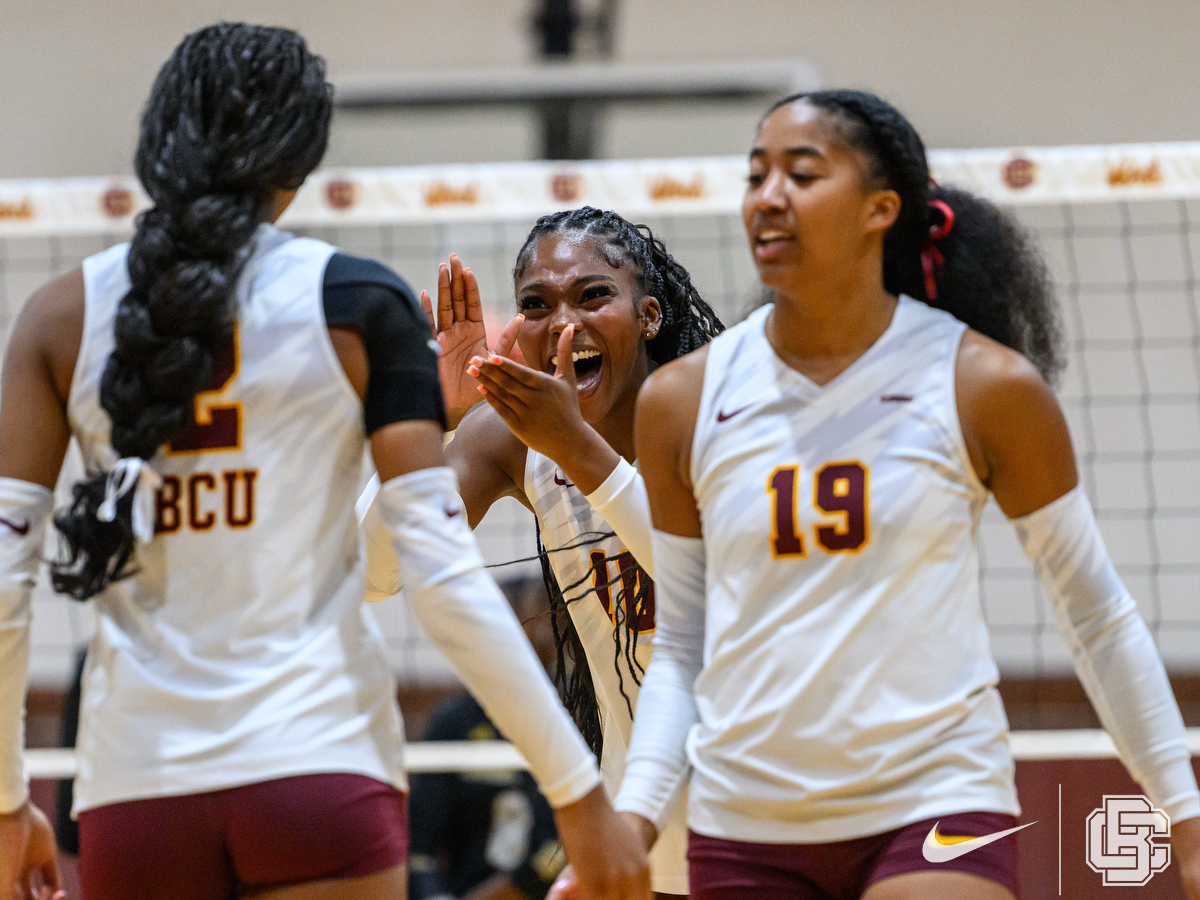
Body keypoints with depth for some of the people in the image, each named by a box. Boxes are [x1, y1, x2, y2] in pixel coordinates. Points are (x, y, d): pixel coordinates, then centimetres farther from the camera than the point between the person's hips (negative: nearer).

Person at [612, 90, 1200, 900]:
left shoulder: (985, 387, -2)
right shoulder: (683, 401, 5)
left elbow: (1098, 617, 6)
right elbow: (679, 647, 11)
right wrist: (635, 814, -3)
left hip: (936, 812, -3)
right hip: (743, 826, 3)